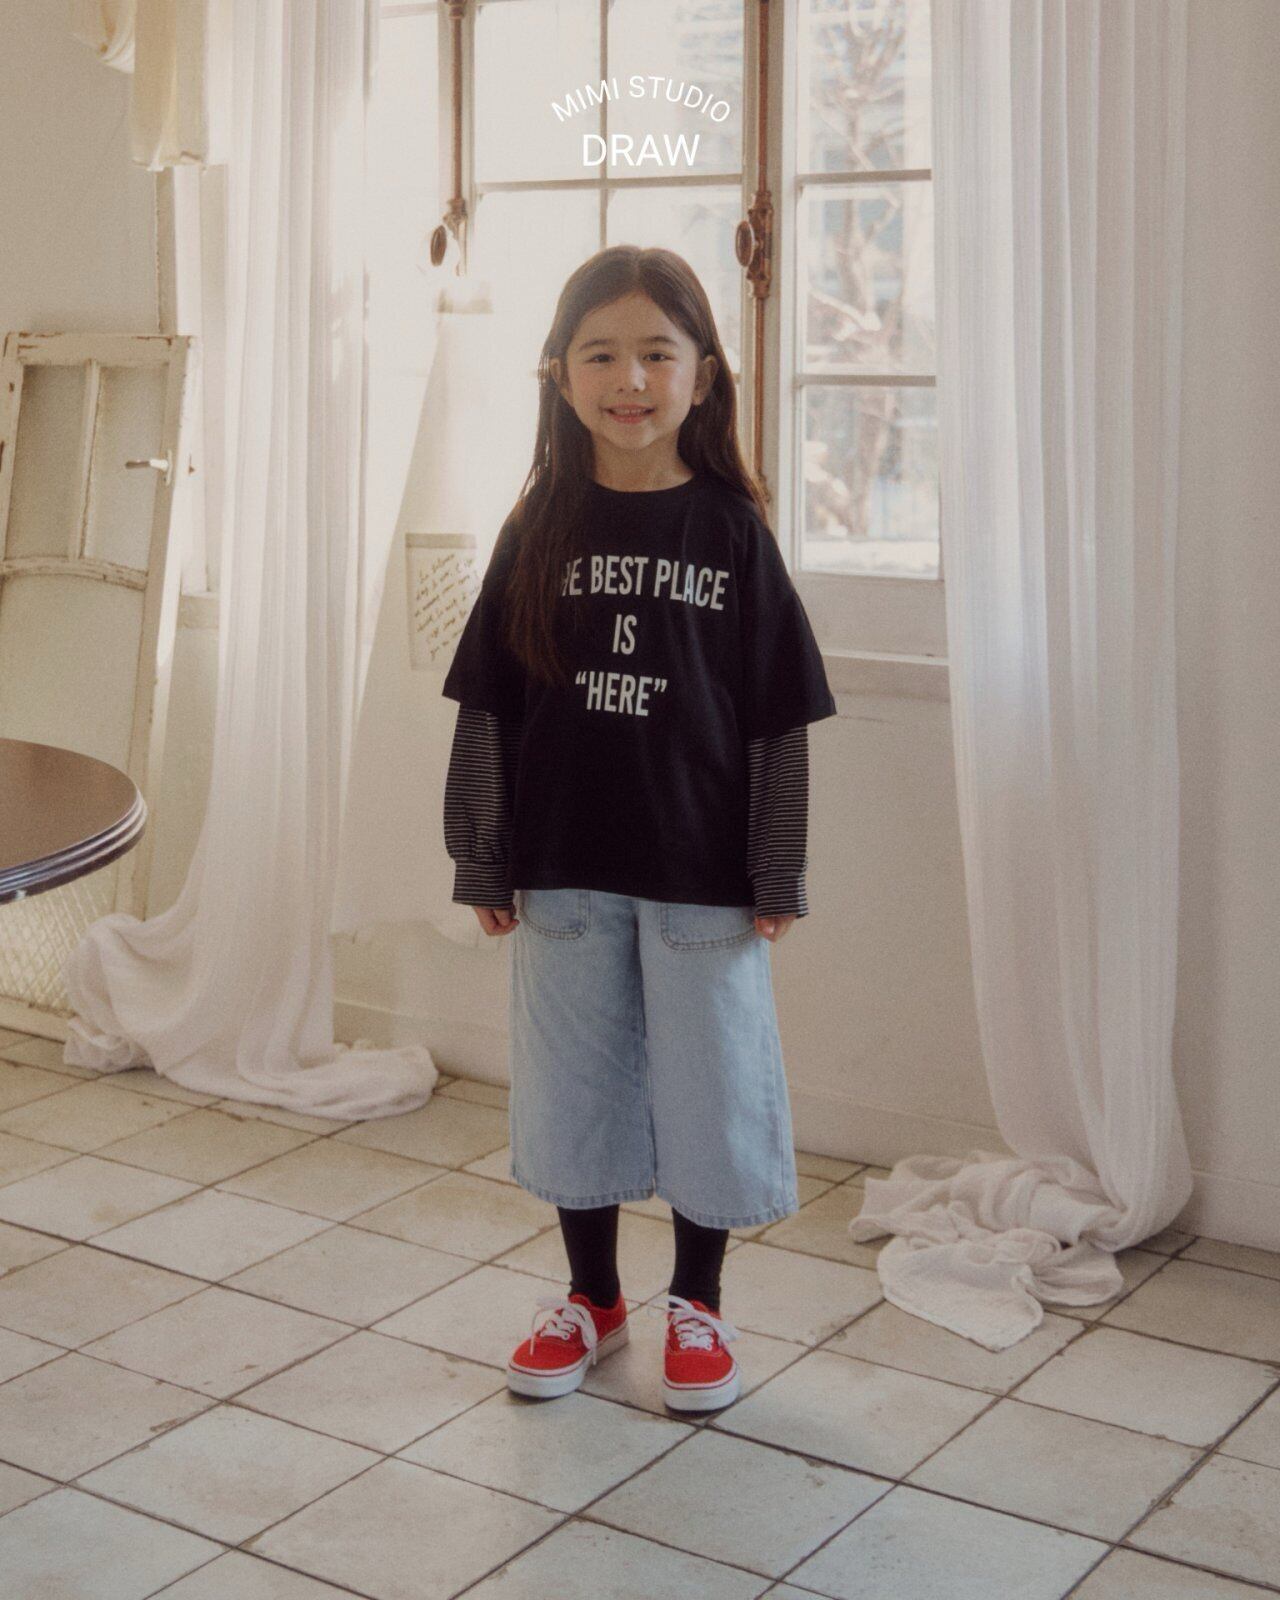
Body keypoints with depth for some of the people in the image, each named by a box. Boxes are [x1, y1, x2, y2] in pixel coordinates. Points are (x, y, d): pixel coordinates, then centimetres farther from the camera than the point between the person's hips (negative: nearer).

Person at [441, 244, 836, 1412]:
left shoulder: (731, 527, -5)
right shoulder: (539, 531, 0)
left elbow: (777, 714, -3)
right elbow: (490, 706, 3)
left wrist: (777, 874, -4)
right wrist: (485, 860, 2)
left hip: (700, 869, -2)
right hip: (565, 867, 2)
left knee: (706, 1078, 8)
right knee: (574, 1081, 13)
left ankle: (697, 1305, 28)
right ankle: (591, 1299, 32)